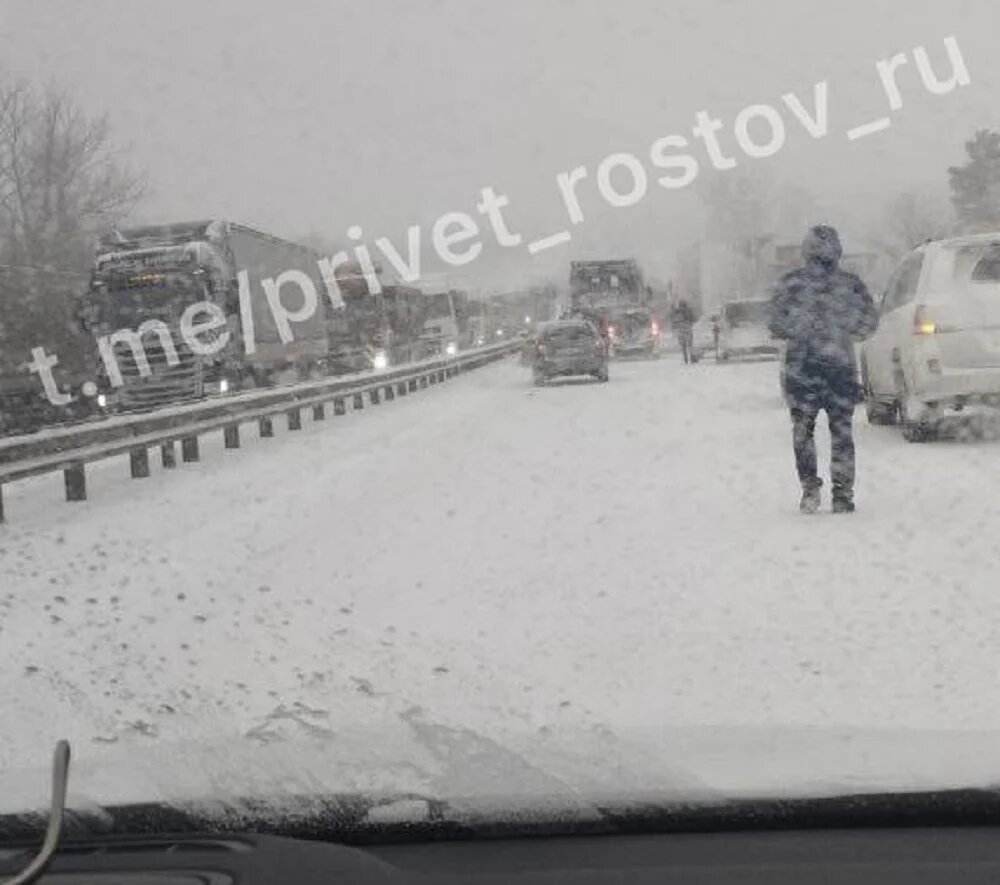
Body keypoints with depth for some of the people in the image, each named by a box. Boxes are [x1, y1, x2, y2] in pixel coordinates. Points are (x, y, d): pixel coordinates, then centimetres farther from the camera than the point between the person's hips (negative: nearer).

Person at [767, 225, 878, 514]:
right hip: (841, 367, 1)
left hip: (801, 367, -1)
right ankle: (843, 496, 6)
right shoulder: (852, 284, -1)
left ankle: (810, 488, -1)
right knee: (842, 431, 7)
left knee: (802, 431, 9)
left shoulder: (789, 283, -4)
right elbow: (869, 322, 3)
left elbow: (775, 325, -3)